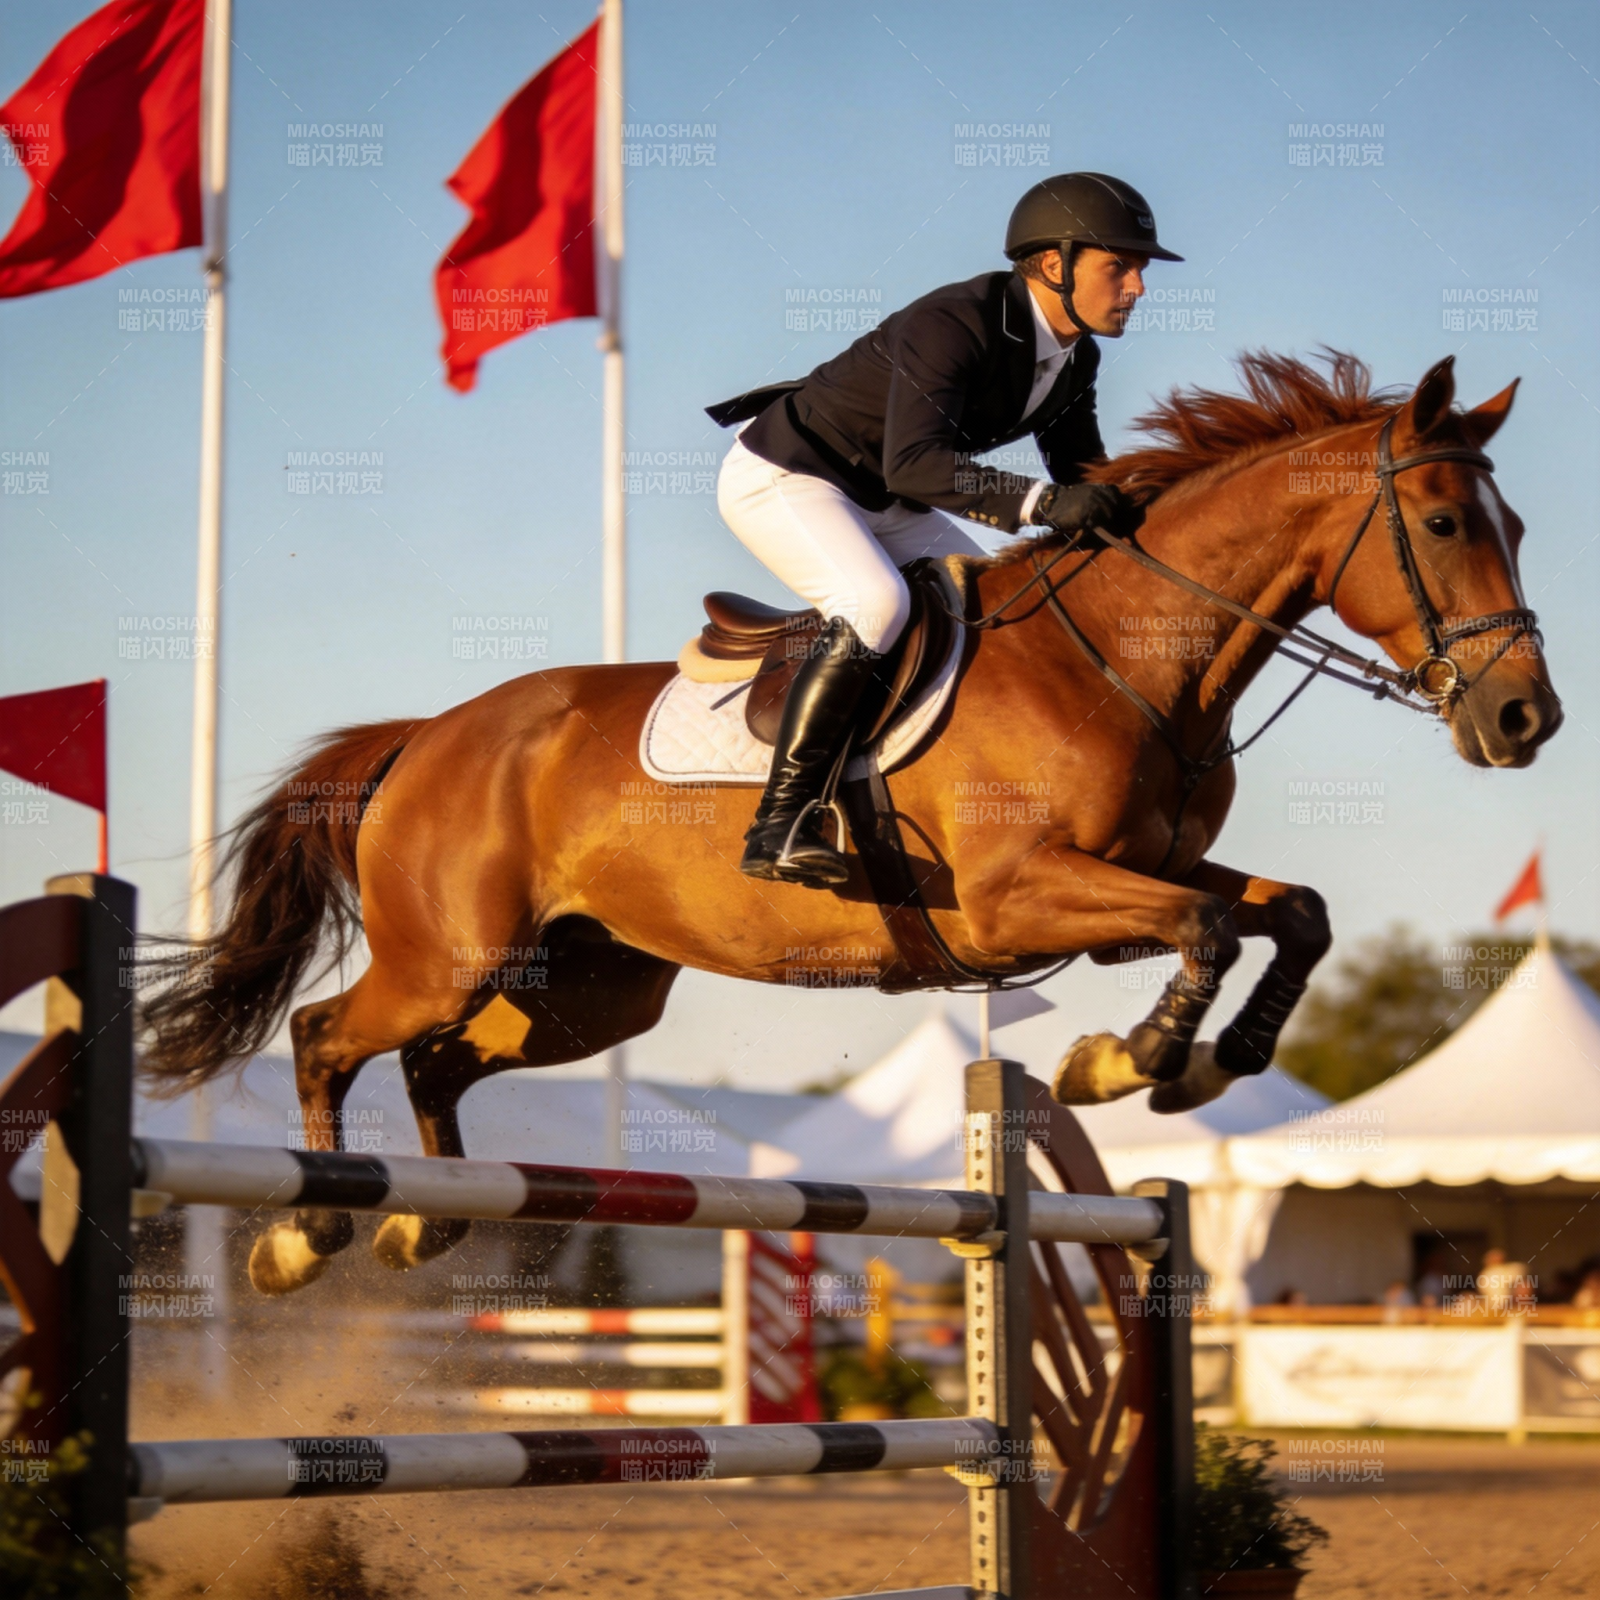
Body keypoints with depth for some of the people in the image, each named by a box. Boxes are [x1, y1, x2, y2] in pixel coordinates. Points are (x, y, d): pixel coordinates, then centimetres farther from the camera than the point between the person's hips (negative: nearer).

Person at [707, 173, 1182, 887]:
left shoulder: (1073, 359, -2)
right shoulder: (954, 324, -30)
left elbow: (1085, 483, 7)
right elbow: (914, 462, -42)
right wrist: (1042, 504, -51)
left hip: (875, 500, 10)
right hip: (779, 474, -10)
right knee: (876, 604, -33)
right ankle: (779, 826, -31)